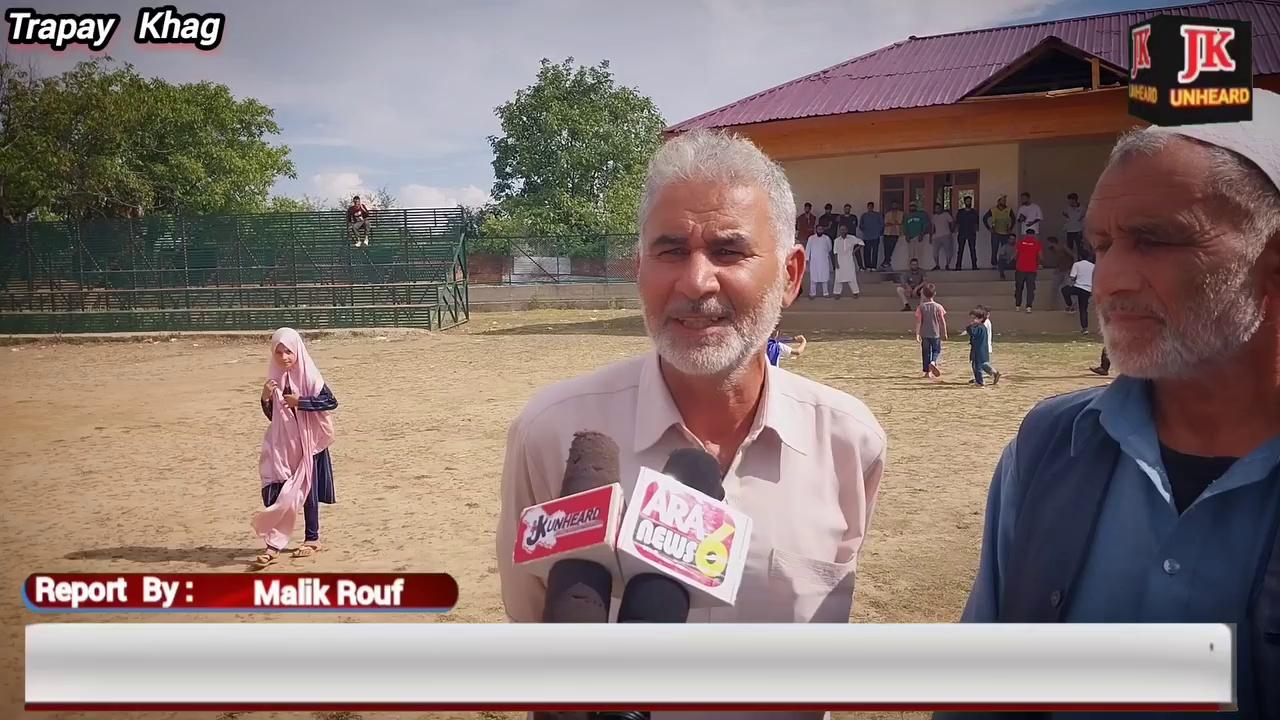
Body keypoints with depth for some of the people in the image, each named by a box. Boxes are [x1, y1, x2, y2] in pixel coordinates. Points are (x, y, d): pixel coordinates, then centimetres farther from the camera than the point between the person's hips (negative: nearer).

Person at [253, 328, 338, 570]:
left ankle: (312, 539, 22)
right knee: (275, 493, -4)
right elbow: (271, 415, 9)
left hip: (308, 443, -3)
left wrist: (299, 401, -23)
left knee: (307, 491, 8)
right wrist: (265, 398, -11)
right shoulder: (275, 378, 3)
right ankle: (273, 545, 1)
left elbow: (331, 402, -16)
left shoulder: (308, 375, -9)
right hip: (282, 444, 4)